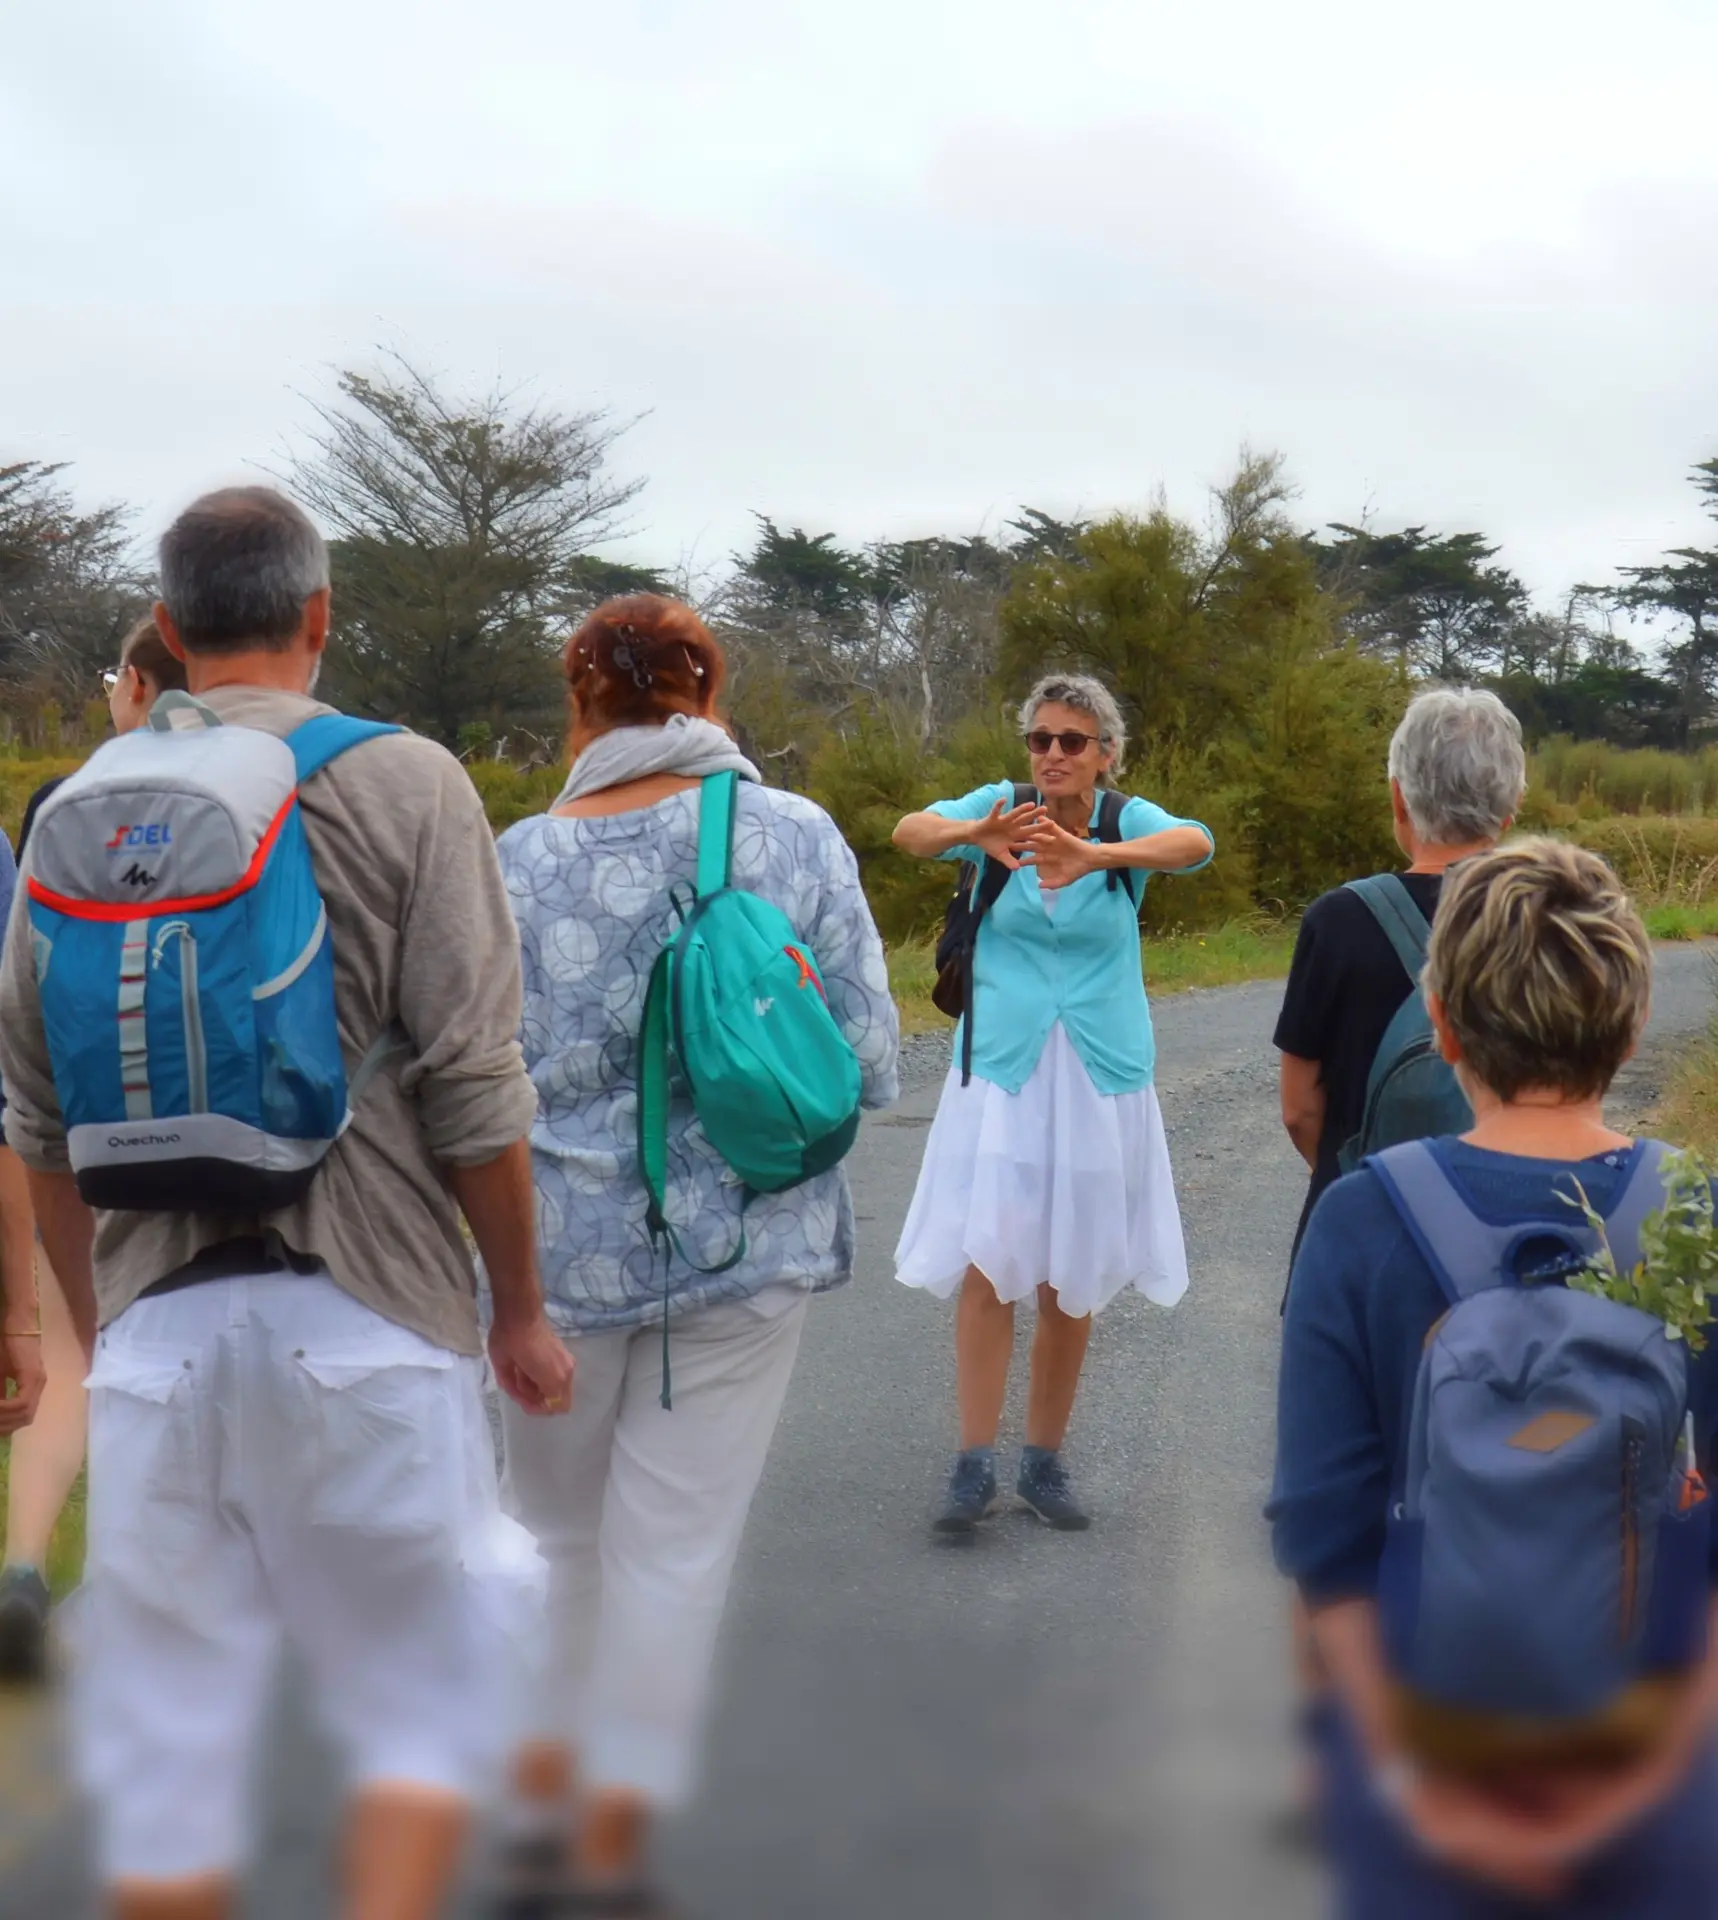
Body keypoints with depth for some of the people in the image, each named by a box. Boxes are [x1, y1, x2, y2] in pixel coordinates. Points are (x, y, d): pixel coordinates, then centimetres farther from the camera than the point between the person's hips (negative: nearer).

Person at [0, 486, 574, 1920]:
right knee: (420, 1698, 12)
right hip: (366, 1313, -3)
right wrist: (521, 1306, 3)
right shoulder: (405, 785, -4)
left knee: (167, 1744, 12)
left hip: (158, 1318, 3)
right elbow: (472, 1087, -8)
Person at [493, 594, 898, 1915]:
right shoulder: (798, 836, -7)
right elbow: (869, 1060, -6)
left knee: (555, 1526, 21)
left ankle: (544, 1797, 28)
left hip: (563, 1245, 0)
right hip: (749, 1242, 0)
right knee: (676, 1540, 9)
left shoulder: (520, 860, -9)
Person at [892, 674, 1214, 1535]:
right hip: (1001, 1070, -1)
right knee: (987, 1265, -8)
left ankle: (1045, 1461, 21)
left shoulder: (1128, 820, -5)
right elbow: (912, 831, -20)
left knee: (1071, 1281, 9)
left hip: (1098, 1077, 1)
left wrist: (1095, 855, -46)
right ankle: (975, 1464, -1)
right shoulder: (1002, 807, -3)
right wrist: (972, 834, -44)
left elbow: (1194, 844, -26)